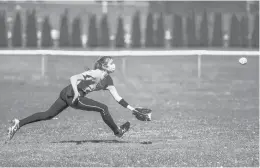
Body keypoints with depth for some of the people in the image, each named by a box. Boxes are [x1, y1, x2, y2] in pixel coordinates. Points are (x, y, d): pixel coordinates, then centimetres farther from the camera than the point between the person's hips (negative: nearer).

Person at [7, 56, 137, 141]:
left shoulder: (108, 81, 9)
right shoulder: (96, 74, -18)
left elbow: (117, 97, 12)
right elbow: (73, 78, -23)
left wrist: (131, 108, 9)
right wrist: (76, 93, -34)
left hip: (66, 94, 9)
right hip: (72, 95, -9)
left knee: (48, 115, 10)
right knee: (103, 108, -9)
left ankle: (18, 124, 9)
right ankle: (117, 131, 8)